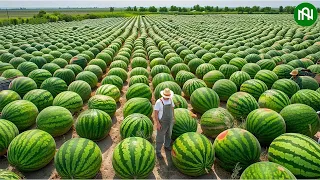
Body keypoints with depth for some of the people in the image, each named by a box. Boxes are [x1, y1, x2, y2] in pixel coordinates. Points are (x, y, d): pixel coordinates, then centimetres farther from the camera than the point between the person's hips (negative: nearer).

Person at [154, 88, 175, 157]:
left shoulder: (170, 100, -4)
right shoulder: (159, 102, -23)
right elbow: (155, 113, -20)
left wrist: (173, 118, 13)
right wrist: (157, 123, -22)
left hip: (170, 121, 6)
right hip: (162, 123, -6)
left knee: (169, 135, 24)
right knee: (160, 138, 5)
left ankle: (167, 146, 47)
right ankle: (158, 151, 22)